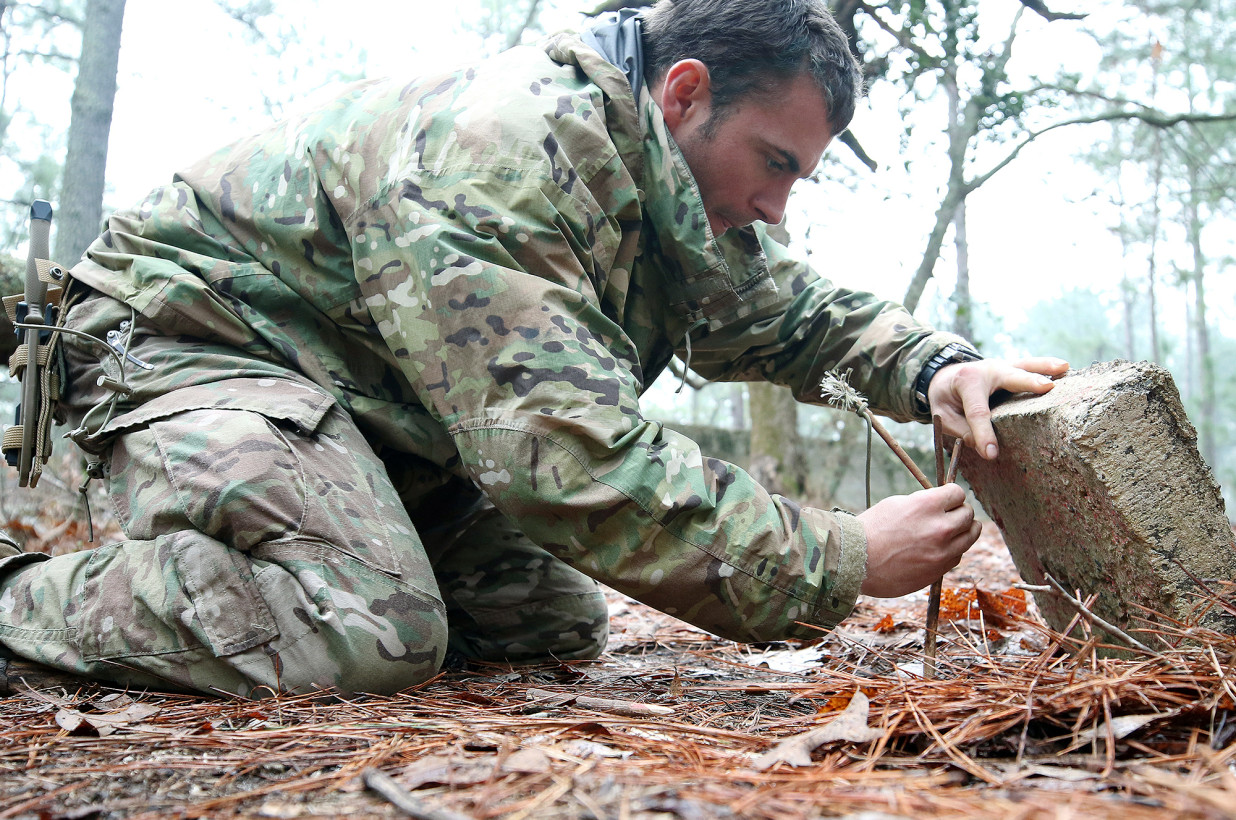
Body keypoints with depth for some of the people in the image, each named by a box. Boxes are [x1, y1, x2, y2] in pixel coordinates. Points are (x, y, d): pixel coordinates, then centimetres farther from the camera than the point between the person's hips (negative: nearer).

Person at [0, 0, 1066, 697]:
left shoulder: (674, 189, 1)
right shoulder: (493, 154, -31)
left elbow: (796, 311, 12)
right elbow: (574, 462, -37)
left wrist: (934, 366, -10)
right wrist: (840, 563, -32)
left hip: (376, 410, 10)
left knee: (558, 628, 3)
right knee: (368, 641, -31)